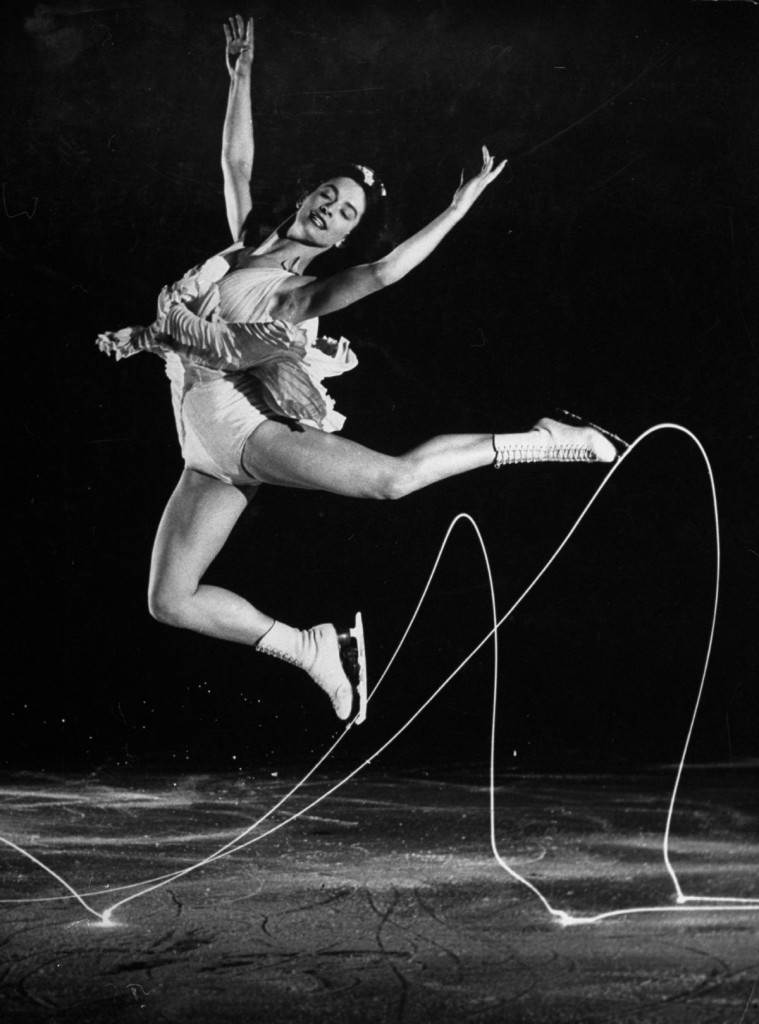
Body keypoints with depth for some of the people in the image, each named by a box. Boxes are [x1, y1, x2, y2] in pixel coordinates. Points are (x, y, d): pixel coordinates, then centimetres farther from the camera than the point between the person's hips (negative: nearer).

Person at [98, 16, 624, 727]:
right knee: (171, 602, -1)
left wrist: (459, 209, -21)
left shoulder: (309, 292, -2)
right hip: (207, 445, 5)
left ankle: (544, 441, -9)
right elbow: (236, 161, 18)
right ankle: (313, 648, 9)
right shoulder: (246, 246, 14)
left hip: (248, 423, -5)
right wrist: (240, 76, 13)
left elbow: (387, 269, -19)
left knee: (391, 478, -28)